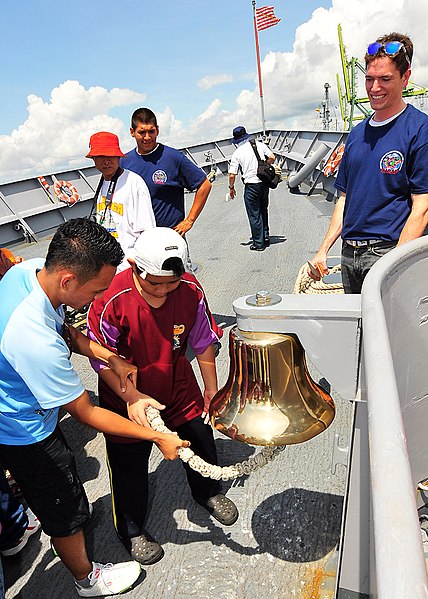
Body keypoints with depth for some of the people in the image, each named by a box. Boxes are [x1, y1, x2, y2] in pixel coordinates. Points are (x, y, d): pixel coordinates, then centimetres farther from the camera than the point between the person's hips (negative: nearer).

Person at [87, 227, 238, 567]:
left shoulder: (190, 290, -19)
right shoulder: (112, 300, -30)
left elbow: (203, 342, -5)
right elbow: (102, 359, -18)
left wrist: (211, 388, 3)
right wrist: (132, 398, -27)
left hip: (179, 387, 4)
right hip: (127, 398, -3)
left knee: (202, 441, 19)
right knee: (130, 466, 13)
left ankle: (208, 492, 52)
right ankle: (132, 531, 42)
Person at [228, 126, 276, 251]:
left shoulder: (237, 153, -7)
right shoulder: (259, 145, 2)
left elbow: (232, 175, -8)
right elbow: (272, 158, 3)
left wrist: (231, 188, 8)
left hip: (251, 185, -4)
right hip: (264, 182, 5)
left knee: (254, 215, 4)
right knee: (263, 211, 21)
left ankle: (258, 243, 10)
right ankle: (266, 237, 28)